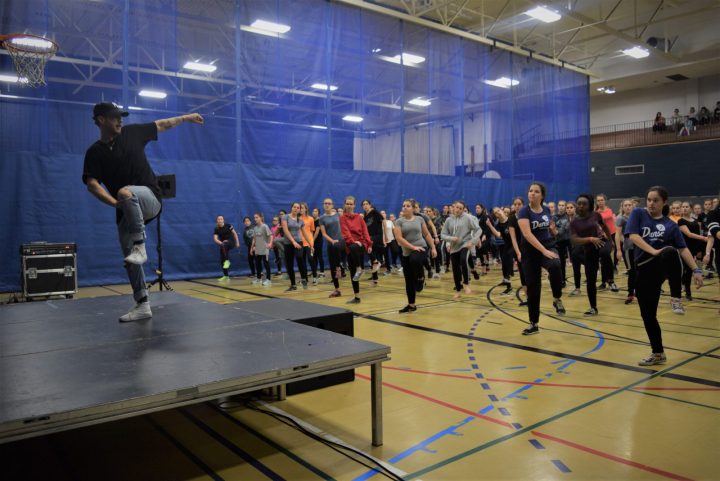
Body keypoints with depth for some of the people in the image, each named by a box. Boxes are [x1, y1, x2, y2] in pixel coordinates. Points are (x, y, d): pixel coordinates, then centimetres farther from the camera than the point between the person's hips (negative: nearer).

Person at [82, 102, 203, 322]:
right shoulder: (94, 153, 1)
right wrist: (114, 203, -26)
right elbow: (92, 184, -11)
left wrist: (186, 117, 20)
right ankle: (142, 305, 13)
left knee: (125, 192, -37)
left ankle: (140, 247, -34)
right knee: (129, 259, 2)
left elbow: (161, 125, 17)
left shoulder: (131, 132, 5)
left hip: (149, 198, -2)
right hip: (126, 210, 3)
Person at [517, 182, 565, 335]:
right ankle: (534, 324, 16)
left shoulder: (546, 210, 4)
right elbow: (527, 234, -24)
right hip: (530, 252, -2)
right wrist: (543, 250, -33)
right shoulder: (524, 211, -10)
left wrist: (553, 229, -5)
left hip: (549, 247, 2)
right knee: (532, 288, 2)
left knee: (555, 266, -34)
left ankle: (557, 299, -10)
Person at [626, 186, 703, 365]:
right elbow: (633, 236, -9)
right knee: (647, 314, 2)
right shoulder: (638, 214, 5)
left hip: (664, 266, -1)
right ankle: (658, 353, 22)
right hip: (644, 269, 1)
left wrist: (696, 270, -10)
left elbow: (683, 249, 3)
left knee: (670, 252, -38)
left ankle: (675, 298, -27)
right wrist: (653, 251, -22)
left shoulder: (670, 225, 8)